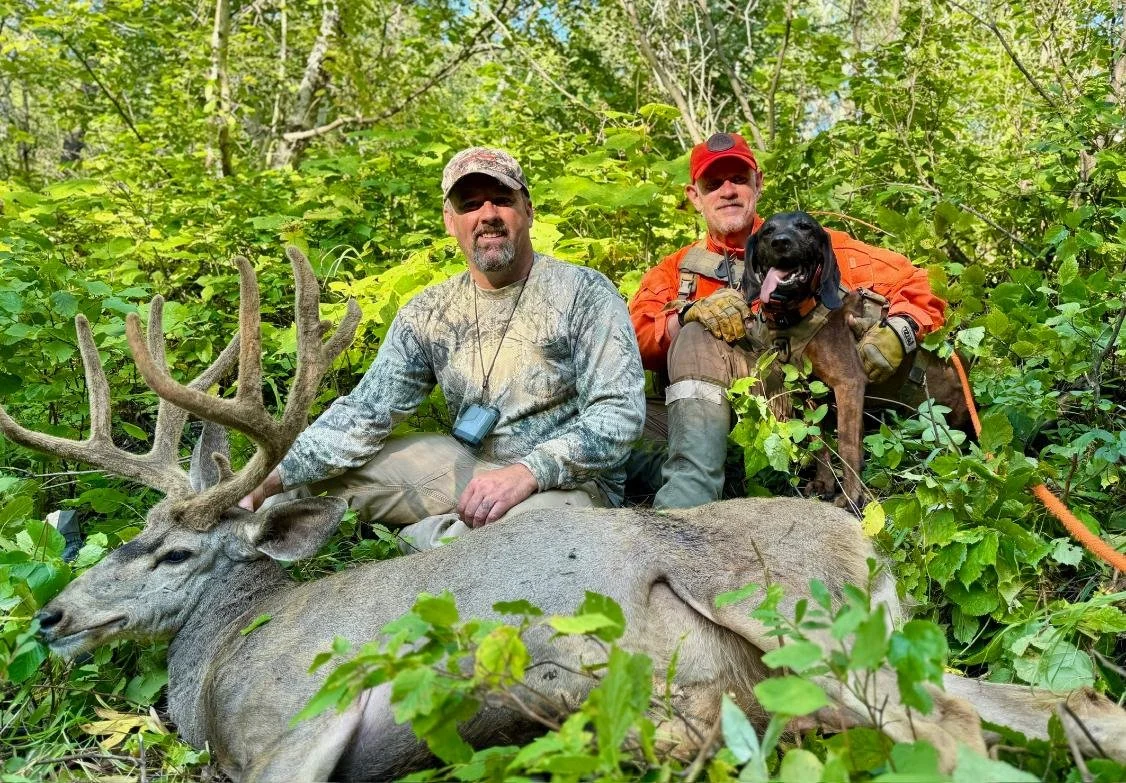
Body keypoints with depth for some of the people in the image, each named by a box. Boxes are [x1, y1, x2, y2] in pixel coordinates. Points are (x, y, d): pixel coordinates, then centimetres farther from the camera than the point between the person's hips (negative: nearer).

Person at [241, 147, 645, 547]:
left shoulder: (584, 292, -11)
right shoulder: (428, 313, 2)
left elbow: (620, 411, -17)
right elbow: (364, 412, -2)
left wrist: (528, 473, -31)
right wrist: (272, 481, -16)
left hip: (568, 480, -4)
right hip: (470, 464, 4)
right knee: (334, 468, -7)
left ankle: (426, 538, -9)